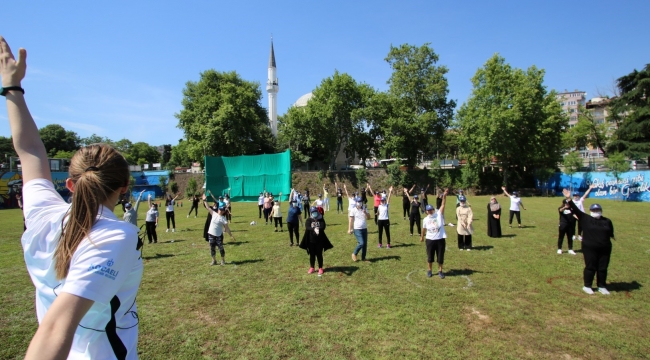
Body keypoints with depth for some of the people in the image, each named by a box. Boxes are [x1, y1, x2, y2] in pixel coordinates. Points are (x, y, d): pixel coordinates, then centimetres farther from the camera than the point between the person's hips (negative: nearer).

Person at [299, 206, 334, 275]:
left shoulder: (321, 220, -3)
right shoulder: (309, 220, -3)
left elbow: (323, 227, -20)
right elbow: (307, 227, -21)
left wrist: (318, 229, -42)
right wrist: (314, 229, -40)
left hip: (319, 241, -1)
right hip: (311, 241, 1)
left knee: (319, 255, 8)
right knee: (312, 255, 13)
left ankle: (320, 268, 21)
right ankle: (311, 268, 28)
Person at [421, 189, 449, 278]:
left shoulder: (439, 214, -7)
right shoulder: (425, 219, -1)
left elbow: (443, 205, -18)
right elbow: (424, 229, 15)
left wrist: (444, 196, -30)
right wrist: (422, 236, 28)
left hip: (440, 239, -1)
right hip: (430, 240, 1)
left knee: (441, 257, 9)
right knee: (430, 257, 11)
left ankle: (440, 271, 28)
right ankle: (430, 270, 30)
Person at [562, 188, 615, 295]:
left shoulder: (607, 221, 6)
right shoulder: (585, 219, -3)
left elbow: (611, 233, 16)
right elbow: (576, 209, -12)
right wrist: (569, 199, -20)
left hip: (605, 249, 3)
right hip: (590, 248, -3)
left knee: (603, 268, 11)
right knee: (590, 267, 4)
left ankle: (602, 286, 26)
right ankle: (587, 286, 17)